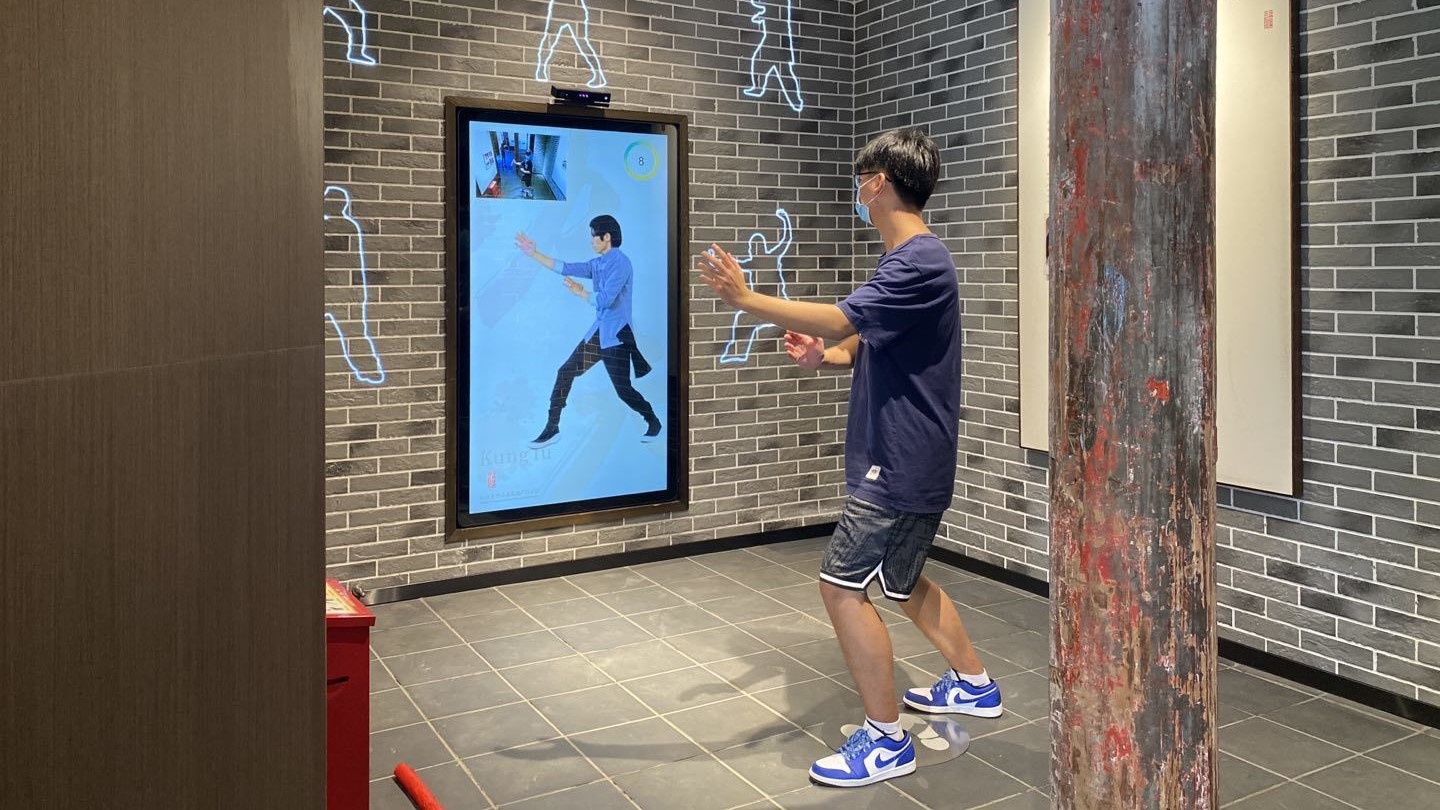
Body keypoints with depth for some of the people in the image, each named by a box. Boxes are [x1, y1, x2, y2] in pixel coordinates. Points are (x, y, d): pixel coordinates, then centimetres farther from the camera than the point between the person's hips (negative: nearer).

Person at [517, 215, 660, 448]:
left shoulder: (620, 263, -16)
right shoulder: (597, 263, 10)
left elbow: (605, 300, -22)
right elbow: (566, 268, 10)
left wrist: (580, 291, -7)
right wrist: (534, 253, 9)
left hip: (616, 335, -8)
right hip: (597, 332, 8)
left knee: (623, 389, -2)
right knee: (565, 372, 4)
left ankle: (653, 422, 23)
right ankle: (552, 429, 10)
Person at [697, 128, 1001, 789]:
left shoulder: (921, 262, -19)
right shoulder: (905, 261, 13)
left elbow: (840, 319, -29)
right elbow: (865, 345, 17)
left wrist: (745, 297, -25)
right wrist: (823, 355, -4)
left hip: (903, 465, -10)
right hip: (899, 458, 10)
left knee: (842, 584, -8)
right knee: (901, 581, 23)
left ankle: (886, 740, 4)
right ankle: (973, 684, 41)